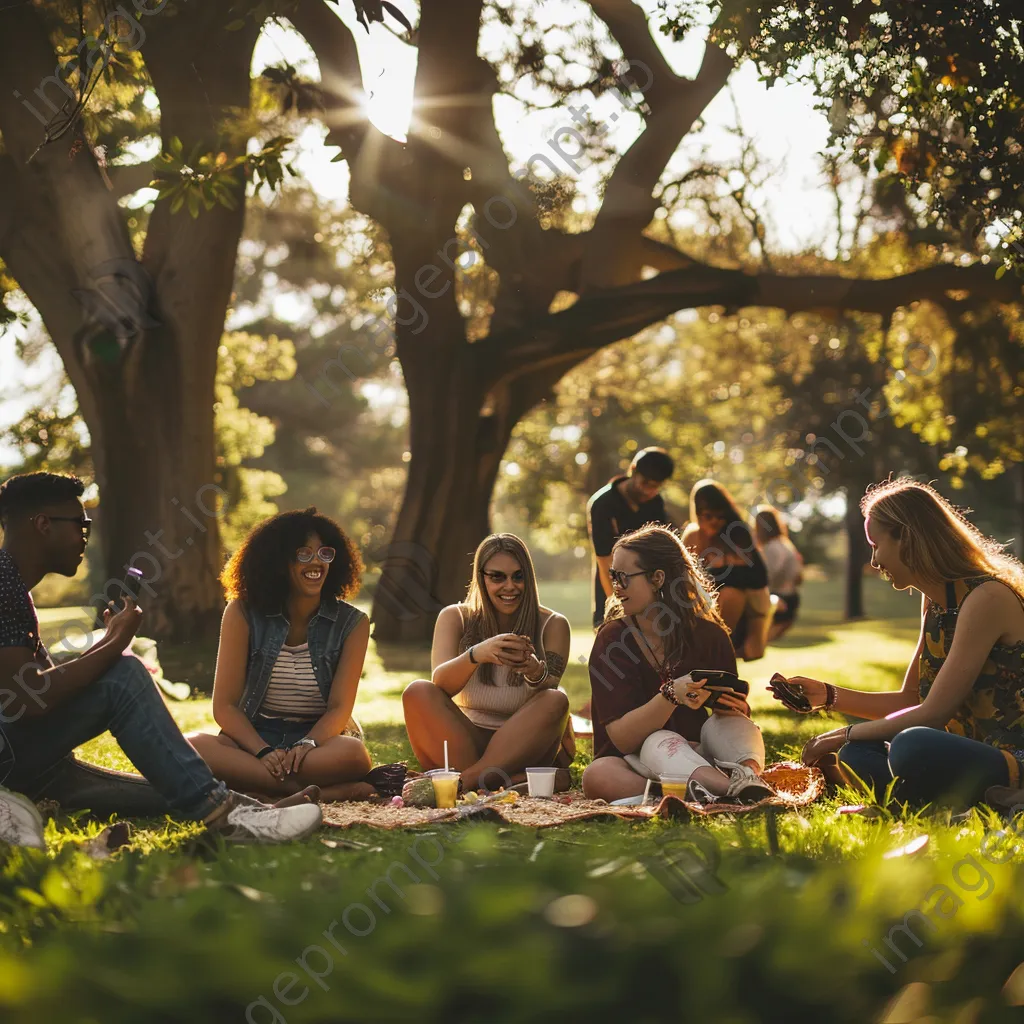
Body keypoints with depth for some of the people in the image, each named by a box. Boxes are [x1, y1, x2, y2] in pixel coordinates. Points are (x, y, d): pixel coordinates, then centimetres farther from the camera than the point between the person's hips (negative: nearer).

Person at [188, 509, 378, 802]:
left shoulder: (352, 624, 0)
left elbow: (340, 708, -7)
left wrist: (306, 745, -29)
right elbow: (224, 706, -5)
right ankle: (326, 792, -36)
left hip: (320, 737, -1)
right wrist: (264, 752, -23)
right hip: (253, 738, 1)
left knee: (354, 754, -37)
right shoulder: (243, 614, -1)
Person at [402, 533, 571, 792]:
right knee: (418, 692, -25)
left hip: (523, 746, -1)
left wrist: (537, 673, -36)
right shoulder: (456, 618, 4)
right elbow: (440, 684, -14)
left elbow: (549, 698, -11)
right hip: (464, 741, 1)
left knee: (556, 701, -29)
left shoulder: (552, 624, 3)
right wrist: (476, 654, -36)